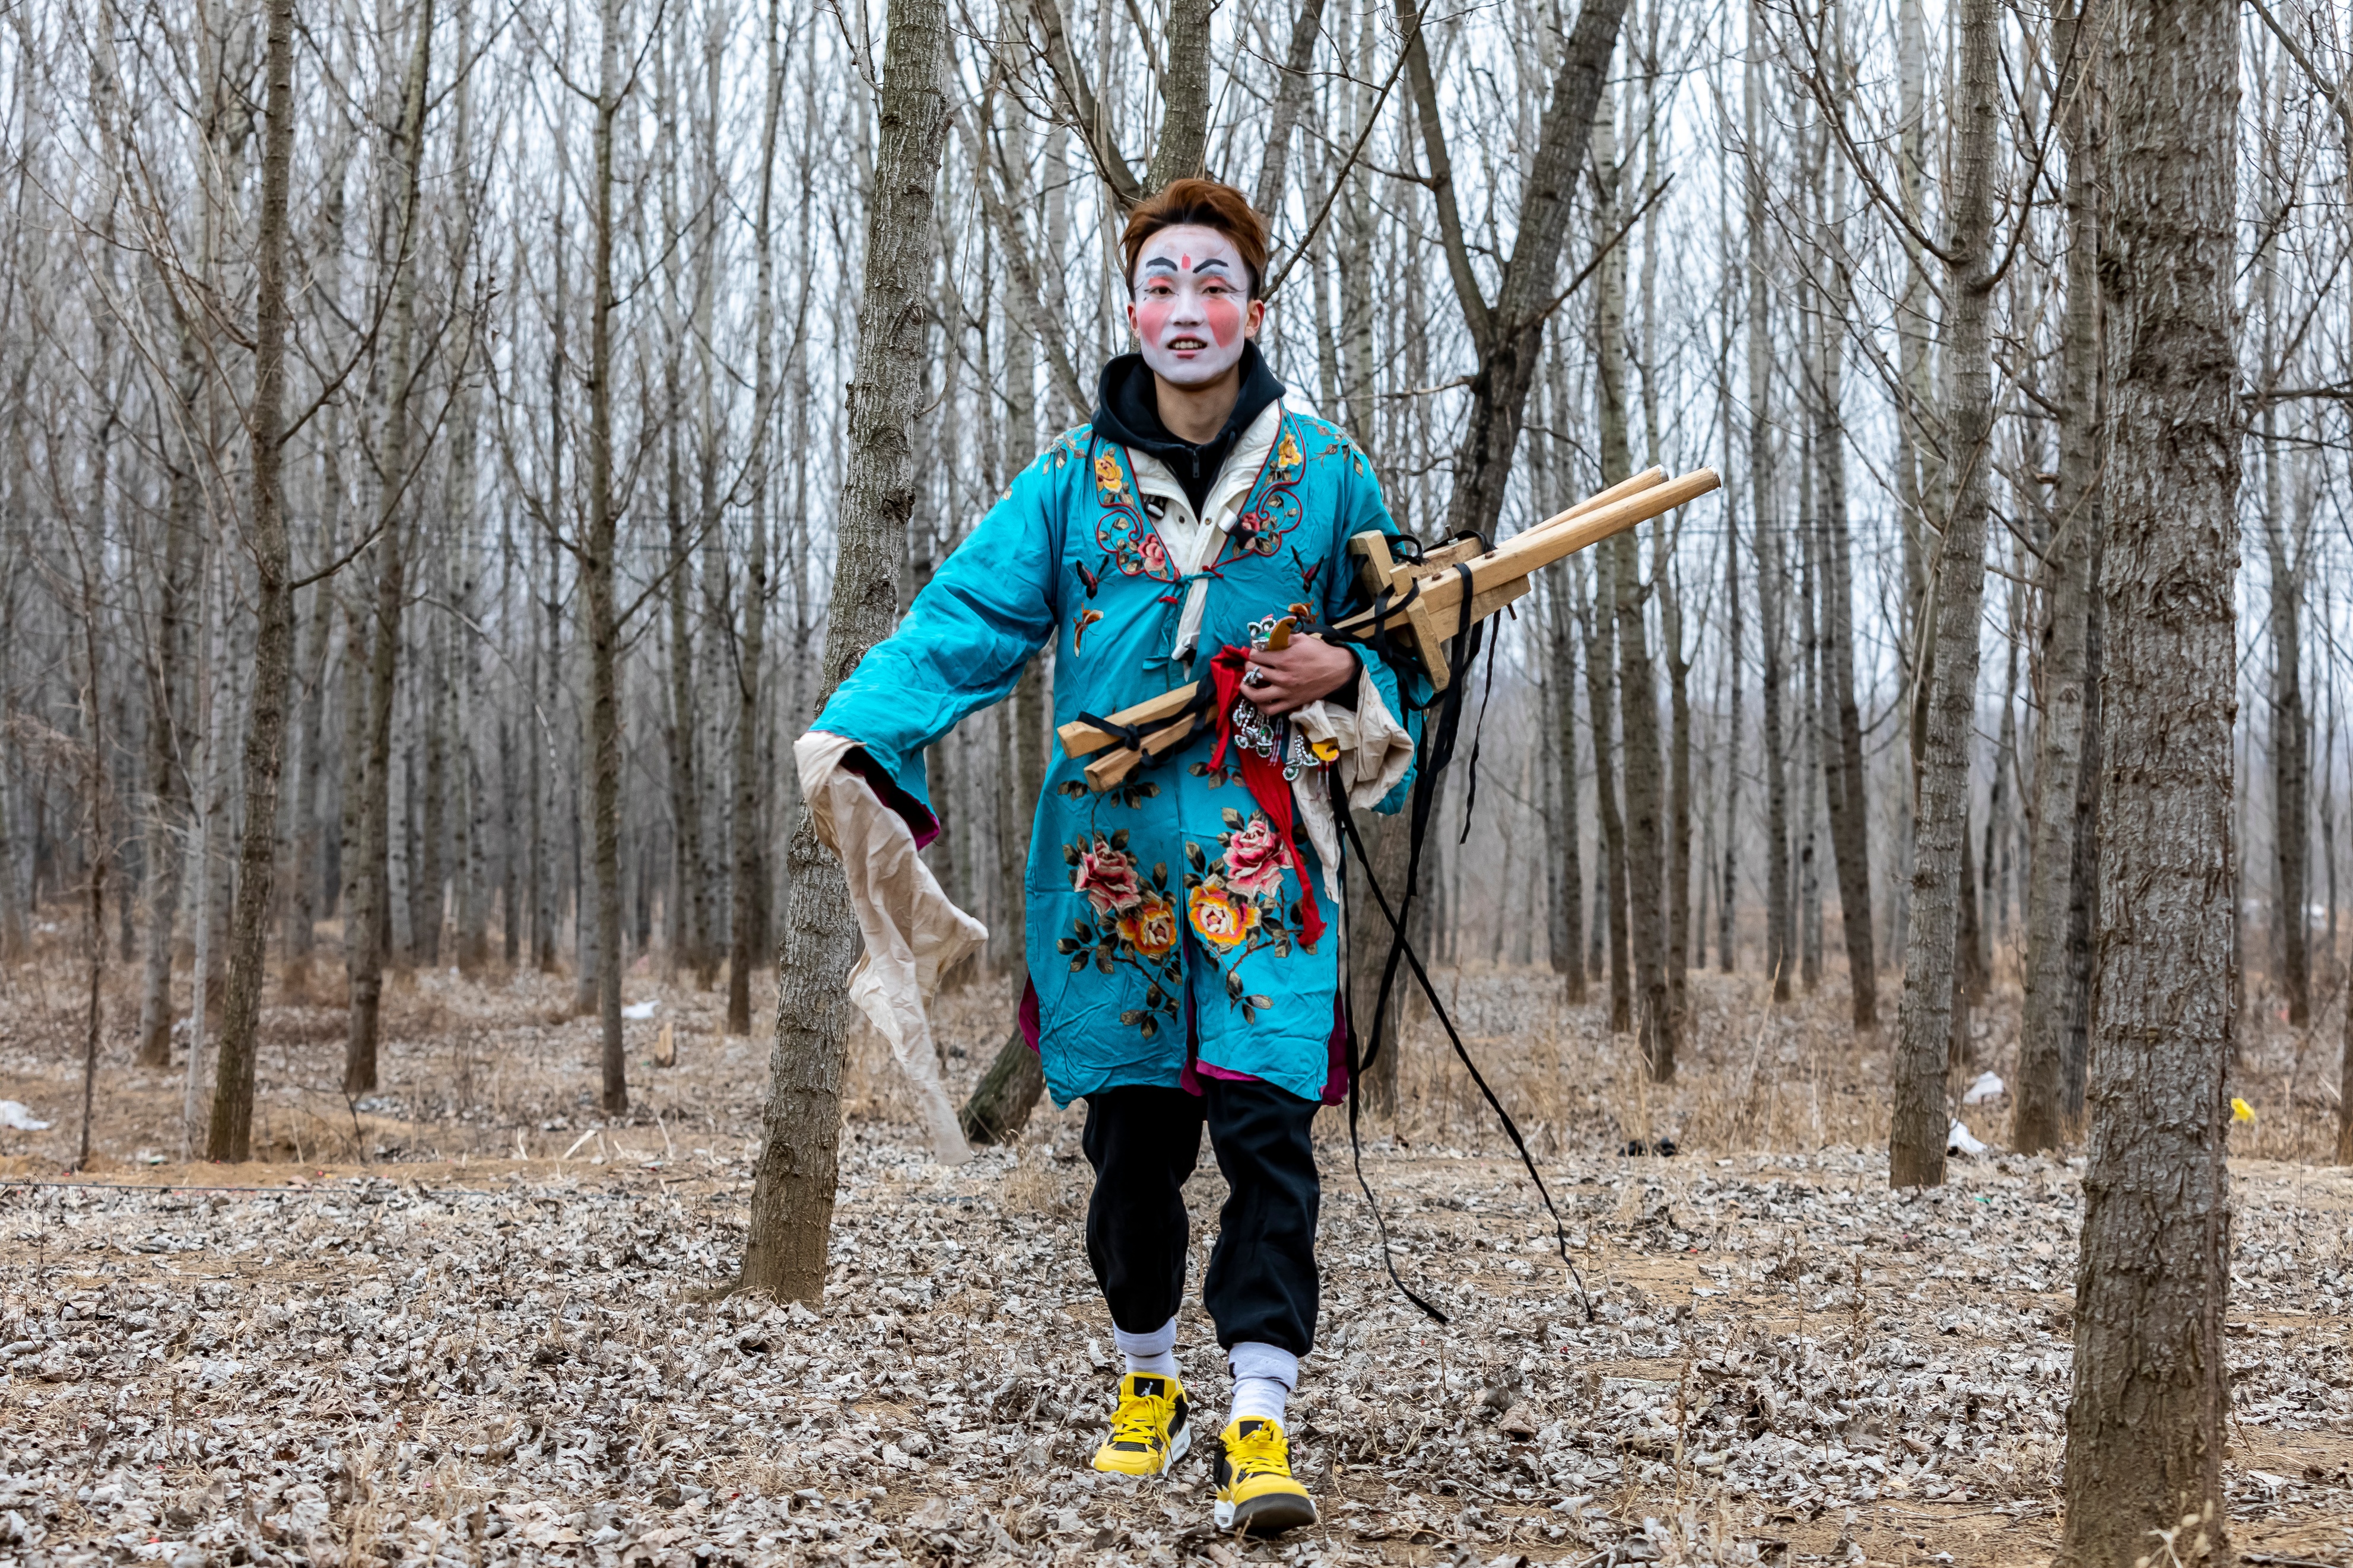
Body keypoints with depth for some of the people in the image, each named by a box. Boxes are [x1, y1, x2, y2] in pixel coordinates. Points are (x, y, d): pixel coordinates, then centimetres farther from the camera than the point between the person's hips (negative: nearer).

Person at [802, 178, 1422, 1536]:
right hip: (1111, 856, 1)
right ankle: (1148, 1382, 27)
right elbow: (961, 626, -5)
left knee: (1264, 1125, -11)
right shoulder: (1071, 482, 5)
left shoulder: (1327, 477, 5)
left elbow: (1409, 650, 15)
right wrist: (856, 739, -21)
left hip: (1266, 861, -1)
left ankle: (1261, 1419, -8)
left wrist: (1339, 679, -8)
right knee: (1134, 1141, 7)